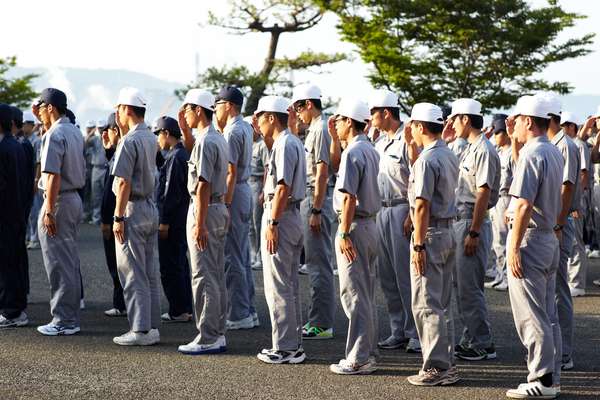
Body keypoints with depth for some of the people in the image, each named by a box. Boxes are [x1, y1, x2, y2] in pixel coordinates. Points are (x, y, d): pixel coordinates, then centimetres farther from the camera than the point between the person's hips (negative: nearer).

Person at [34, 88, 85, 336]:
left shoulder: (54, 135, -17)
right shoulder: (75, 132, 10)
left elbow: (53, 176, -23)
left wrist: (49, 211, -24)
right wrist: (45, 121, 30)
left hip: (58, 202, -9)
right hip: (75, 199, 9)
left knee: (59, 264, -5)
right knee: (70, 262, 14)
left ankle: (63, 321, -2)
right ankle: (71, 317, 19)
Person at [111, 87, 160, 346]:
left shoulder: (129, 141, -16)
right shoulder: (151, 138, 10)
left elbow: (124, 182, -20)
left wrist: (118, 217, -17)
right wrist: (122, 129, 22)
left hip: (132, 209, -9)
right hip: (151, 208, 9)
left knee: (133, 275, -4)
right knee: (150, 273, 11)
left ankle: (140, 330, -4)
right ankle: (152, 327, 15)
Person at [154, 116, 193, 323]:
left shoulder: (175, 157, -16)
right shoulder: (183, 154, 14)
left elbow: (171, 191, -20)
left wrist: (164, 222, -19)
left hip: (172, 220, -10)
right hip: (181, 218, 10)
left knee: (170, 266, -4)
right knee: (181, 263, 15)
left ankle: (178, 311, -1)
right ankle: (186, 308, 21)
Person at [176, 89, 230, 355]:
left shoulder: (205, 142, -18)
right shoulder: (219, 139, 13)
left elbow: (203, 186, -22)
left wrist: (199, 224, -23)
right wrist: (185, 130, 24)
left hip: (205, 210, -10)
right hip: (220, 208, 10)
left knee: (203, 277, -7)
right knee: (217, 276, 12)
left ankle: (207, 338, -6)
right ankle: (218, 335, 17)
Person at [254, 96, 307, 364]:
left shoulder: (284, 145, -16)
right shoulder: (293, 142, 15)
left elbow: (283, 187, -22)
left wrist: (273, 223, -23)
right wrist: (265, 135, 29)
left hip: (280, 216, -10)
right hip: (292, 215, 10)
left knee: (277, 286, -6)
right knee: (290, 285, 13)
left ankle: (284, 348, -4)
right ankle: (293, 344, 18)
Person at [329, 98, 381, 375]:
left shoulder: (352, 153, -16)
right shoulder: (371, 151, 11)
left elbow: (349, 196, -20)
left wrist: (344, 233, -20)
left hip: (354, 226, -9)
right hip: (370, 223, 9)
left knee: (354, 294, -6)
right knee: (366, 294, 13)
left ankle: (358, 359, -4)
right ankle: (368, 353, 18)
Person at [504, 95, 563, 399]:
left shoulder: (531, 154, -17)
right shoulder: (553, 152, 12)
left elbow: (524, 205, -23)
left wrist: (514, 248, -21)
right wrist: (514, 140, 26)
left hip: (529, 238, -10)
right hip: (549, 238, 10)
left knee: (530, 316, -6)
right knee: (548, 315, 12)